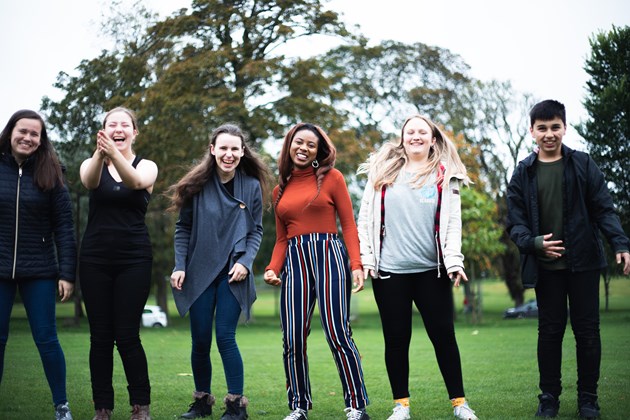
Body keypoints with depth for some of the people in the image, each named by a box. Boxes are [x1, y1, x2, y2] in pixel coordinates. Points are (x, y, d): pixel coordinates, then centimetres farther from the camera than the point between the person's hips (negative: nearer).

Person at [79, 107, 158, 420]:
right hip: (95, 259, 2)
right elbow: (89, 181, -19)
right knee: (100, 336, 2)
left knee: (127, 336, -5)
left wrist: (114, 154, -42)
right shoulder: (92, 164, 6)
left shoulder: (147, 167, 4)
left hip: (134, 259, -1)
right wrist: (100, 154, -43)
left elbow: (135, 182, -21)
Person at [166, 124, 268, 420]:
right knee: (200, 341, 6)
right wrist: (179, 266, -4)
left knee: (225, 337, -7)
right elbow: (183, 228, 5)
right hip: (199, 272, 1)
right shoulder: (197, 184, -1)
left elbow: (256, 230, 6)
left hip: (232, 274, -1)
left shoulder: (252, 186, 0)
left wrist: (245, 262, -8)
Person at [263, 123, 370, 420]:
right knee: (293, 339, -3)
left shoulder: (332, 178, 6)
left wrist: (357, 265, -10)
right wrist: (272, 268, 2)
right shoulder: (280, 190, 17)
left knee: (338, 334, -11)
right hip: (294, 261, 4)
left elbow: (348, 225, 2)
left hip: (328, 254, -3)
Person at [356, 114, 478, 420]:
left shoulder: (445, 175, 6)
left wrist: (454, 260, -8)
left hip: (431, 270, 0)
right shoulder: (382, 171, 7)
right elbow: (366, 217, 6)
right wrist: (366, 257, -1)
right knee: (396, 338, 5)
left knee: (443, 334, 2)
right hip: (389, 271, 1)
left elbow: (452, 221, 2)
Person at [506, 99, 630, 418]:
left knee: (587, 330, 4)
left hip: (583, 261, 0)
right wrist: (534, 243, -18)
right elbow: (515, 222, 1)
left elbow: (604, 209, -2)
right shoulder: (523, 173, 2)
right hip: (546, 266, 0)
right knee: (550, 330, 6)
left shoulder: (583, 165, 1)